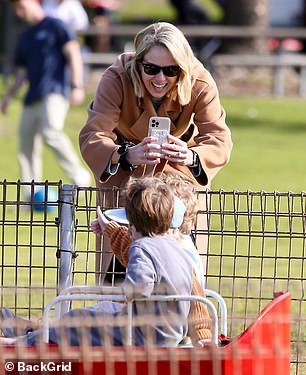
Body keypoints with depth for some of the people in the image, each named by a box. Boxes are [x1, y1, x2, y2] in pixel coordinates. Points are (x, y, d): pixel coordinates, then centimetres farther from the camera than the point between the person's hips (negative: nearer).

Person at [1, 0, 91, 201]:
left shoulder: (54, 26, 2)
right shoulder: (25, 37, 23)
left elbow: (73, 54, -7)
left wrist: (77, 85, -17)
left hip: (55, 92, -8)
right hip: (33, 97, 8)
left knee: (51, 132, -30)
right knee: (27, 144, 2)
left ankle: (79, 174, -20)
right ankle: (31, 197, 5)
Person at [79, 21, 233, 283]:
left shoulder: (201, 84, -27)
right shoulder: (116, 80, -31)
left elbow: (220, 141, -34)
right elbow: (91, 138, -39)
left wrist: (191, 157, -57)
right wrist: (128, 155, -61)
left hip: (179, 169, 1)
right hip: (125, 171, -1)